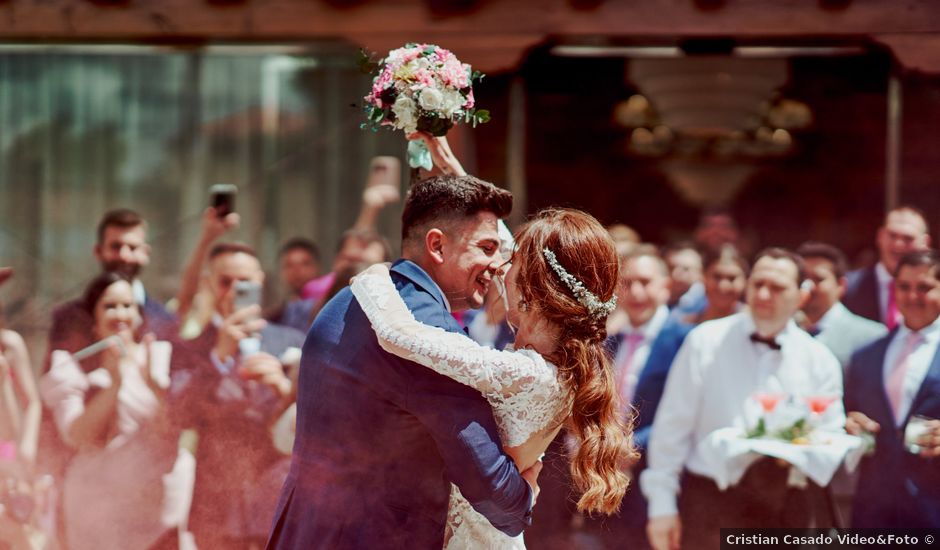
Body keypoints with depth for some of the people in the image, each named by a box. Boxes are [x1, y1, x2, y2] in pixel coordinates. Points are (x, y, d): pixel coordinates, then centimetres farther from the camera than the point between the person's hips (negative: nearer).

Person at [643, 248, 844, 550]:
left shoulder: (819, 361, 6)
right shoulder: (705, 342, 0)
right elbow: (672, 427, 0)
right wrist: (662, 506, -3)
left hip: (784, 507, 3)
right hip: (712, 500, -2)